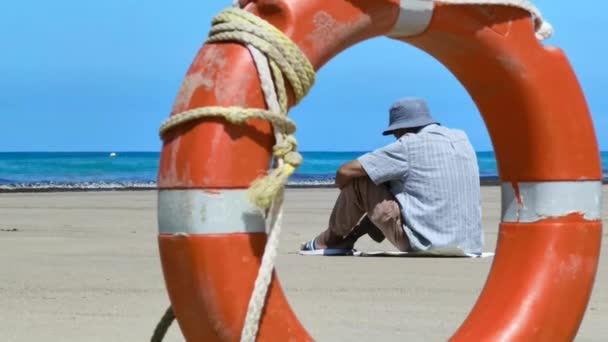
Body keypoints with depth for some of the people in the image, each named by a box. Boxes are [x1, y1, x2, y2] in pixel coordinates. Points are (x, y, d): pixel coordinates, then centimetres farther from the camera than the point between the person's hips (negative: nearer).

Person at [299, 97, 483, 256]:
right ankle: (349, 239, 31)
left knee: (357, 180, 2)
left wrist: (347, 194, 15)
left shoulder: (409, 146, -10)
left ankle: (330, 241, 21)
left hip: (425, 245, -8)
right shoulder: (462, 139, 9)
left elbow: (345, 172, -7)